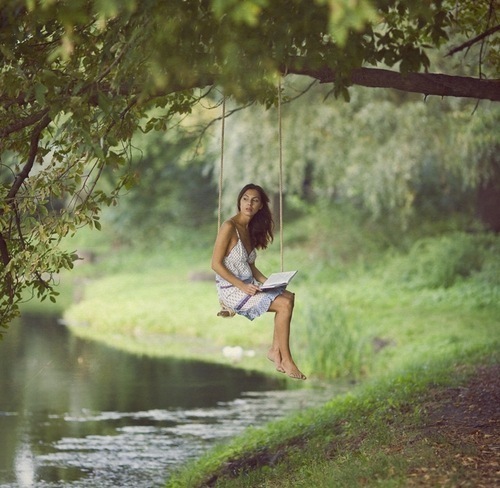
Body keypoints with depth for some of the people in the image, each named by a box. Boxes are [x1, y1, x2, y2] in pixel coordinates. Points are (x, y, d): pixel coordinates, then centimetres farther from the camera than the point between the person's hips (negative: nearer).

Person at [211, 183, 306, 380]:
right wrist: (242, 286, -21)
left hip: (248, 286, 8)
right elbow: (216, 264, -17)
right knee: (284, 305, -19)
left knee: (289, 296, -10)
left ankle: (275, 350, -5)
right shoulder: (229, 227, -14)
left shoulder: (250, 230, 12)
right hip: (231, 289, -8)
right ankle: (286, 361, -11)